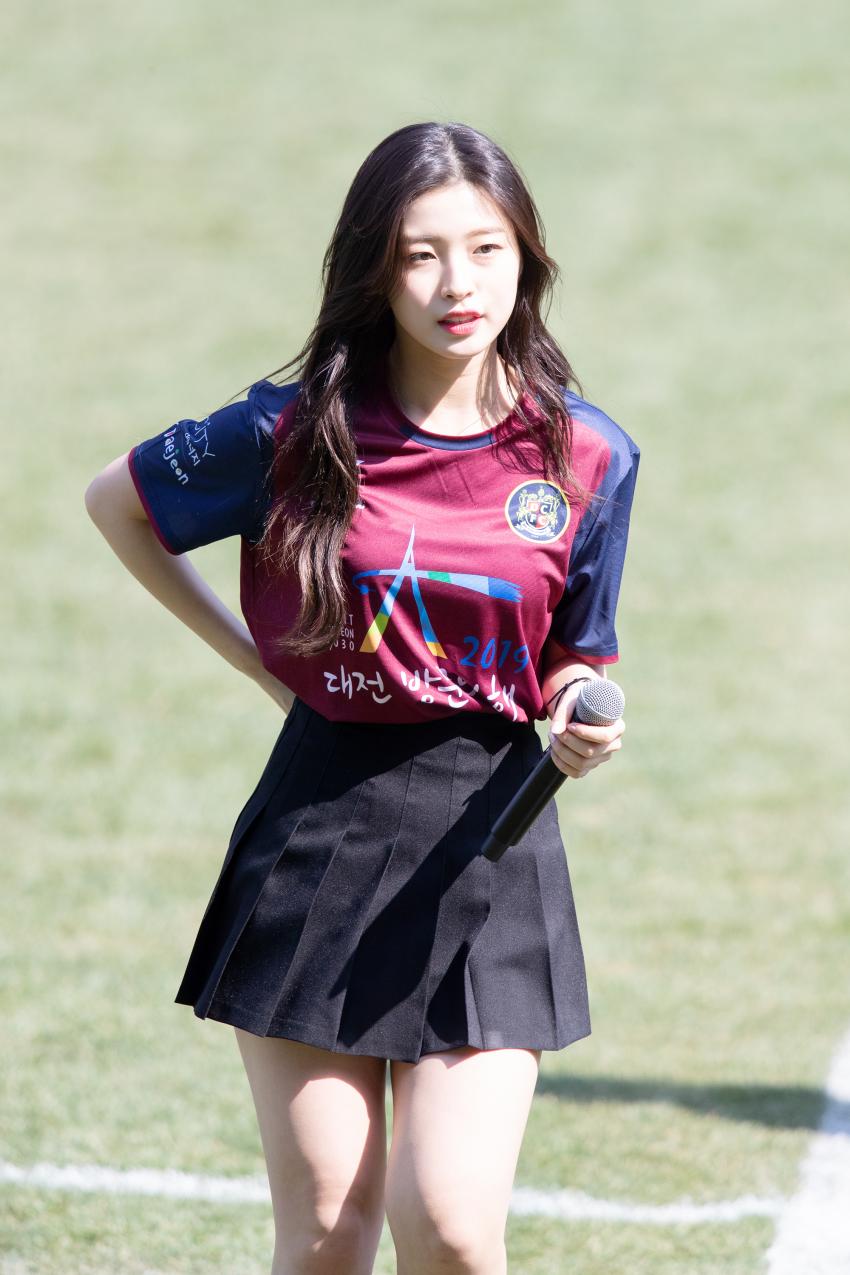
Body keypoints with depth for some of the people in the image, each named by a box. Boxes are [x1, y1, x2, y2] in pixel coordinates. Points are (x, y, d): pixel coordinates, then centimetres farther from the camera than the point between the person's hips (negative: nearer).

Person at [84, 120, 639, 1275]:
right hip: (322, 824, 0)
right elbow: (117, 501, 12)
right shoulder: (295, 435, -5)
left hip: (486, 843, 0)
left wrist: (584, 727, -15)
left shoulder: (585, 458, -3)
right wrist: (256, 661, 6)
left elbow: (573, 670, 8)